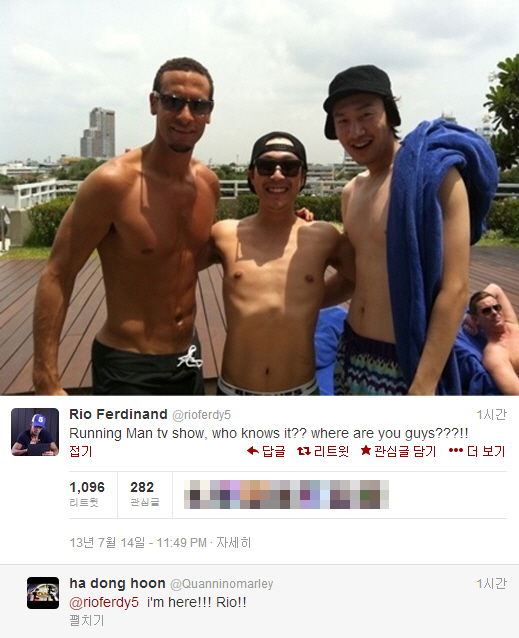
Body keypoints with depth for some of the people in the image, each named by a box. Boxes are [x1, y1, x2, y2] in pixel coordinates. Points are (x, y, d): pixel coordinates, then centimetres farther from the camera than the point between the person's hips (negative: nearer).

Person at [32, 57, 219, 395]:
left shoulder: (209, 183, 1)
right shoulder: (114, 181, -18)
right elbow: (58, 276, -15)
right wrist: (47, 380, -19)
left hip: (188, 360, 7)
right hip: (129, 369, -7)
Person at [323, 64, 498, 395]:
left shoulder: (435, 173, -12)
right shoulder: (352, 192, 9)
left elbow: (455, 289, -17)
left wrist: (424, 387, -20)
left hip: (407, 364, -7)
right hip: (352, 354, 7)